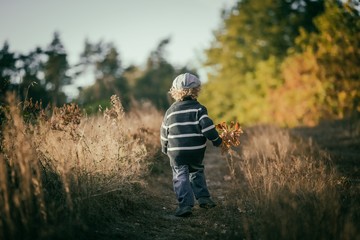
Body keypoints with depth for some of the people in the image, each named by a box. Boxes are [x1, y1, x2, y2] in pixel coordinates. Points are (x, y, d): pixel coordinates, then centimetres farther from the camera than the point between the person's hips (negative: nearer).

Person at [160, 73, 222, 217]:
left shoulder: (170, 111, 6)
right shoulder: (198, 108, -3)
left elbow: (164, 132, 12)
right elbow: (207, 126, -12)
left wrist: (165, 149, 26)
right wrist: (216, 140, 2)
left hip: (176, 151, 0)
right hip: (196, 151, 0)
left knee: (180, 176, 0)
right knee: (197, 172, 23)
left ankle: (185, 204, -14)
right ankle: (203, 197, 17)